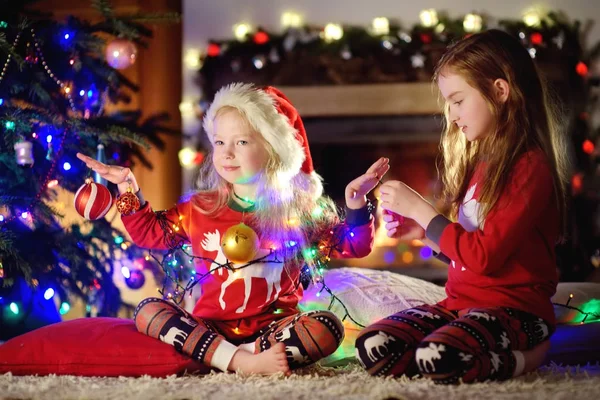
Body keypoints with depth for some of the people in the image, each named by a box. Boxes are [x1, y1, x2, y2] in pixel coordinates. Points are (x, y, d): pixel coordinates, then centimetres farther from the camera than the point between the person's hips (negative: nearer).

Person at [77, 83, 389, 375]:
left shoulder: (300, 210, 3)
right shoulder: (199, 209, 10)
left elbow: (351, 246, 4)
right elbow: (149, 232, 20)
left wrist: (356, 204, -12)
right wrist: (128, 188, 9)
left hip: (271, 328, -2)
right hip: (211, 329, 2)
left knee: (327, 328, -31)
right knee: (147, 311, -23)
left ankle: (208, 357, -36)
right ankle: (243, 362, -37)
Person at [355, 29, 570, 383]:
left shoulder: (528, 167, -12)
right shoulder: (479, 162, 12)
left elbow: (484, 255, -18)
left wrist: (419, 208, -11)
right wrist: (422, 232, 4)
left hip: (514, 309, -8)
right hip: (462, 302, 8)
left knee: (435, 359, -34)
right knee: (373, 347, -12)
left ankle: (524, 357, -6)